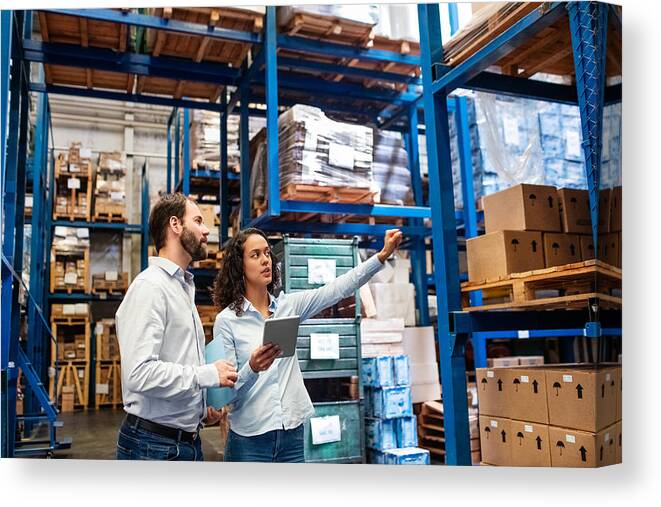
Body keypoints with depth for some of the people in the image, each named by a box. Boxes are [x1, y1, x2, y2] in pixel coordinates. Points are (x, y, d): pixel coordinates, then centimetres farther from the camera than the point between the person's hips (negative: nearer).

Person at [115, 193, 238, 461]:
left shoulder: (184, 287, 15)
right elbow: (139, 373, -27)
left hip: (188, 438, 9)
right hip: (154, 444, -9)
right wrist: (209, 375, -19)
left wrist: (201, 409, 7)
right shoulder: (150, 286, -16)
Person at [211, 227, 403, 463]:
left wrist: (382, 255, -11)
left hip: (292, 433, 4)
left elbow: (337, 289, -3)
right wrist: (252, 368, -29)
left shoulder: (289, 305, 5)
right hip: (250, 438, -4)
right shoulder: (226, 320, -7)